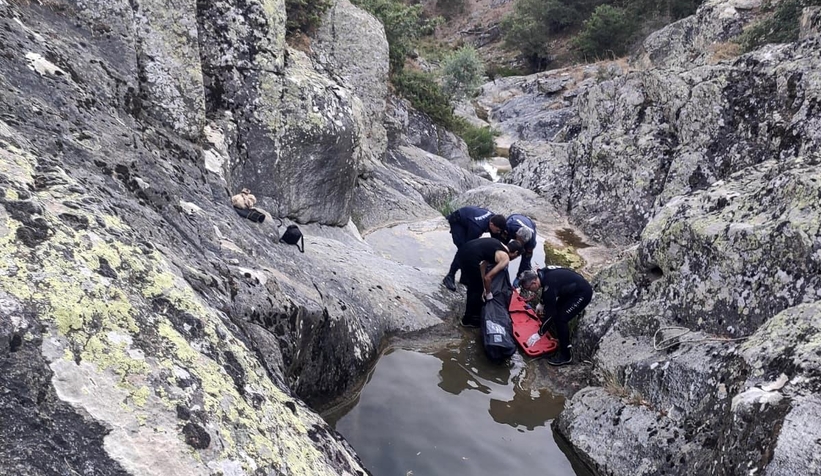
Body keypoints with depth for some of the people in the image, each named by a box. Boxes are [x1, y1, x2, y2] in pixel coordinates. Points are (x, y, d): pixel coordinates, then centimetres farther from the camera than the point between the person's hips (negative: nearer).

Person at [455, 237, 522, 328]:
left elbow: (482, 265, 27)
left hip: (462, 251, 9)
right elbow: (487, 277, 1)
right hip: (469, 257, -9)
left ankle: (470, 311, 46)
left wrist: (484, 288, 29)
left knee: (473, 285, 29)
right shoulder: (505, 258, 3)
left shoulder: (499, 245, 26)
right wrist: (488, 293, 18)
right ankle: (468, 320, 24)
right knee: (477, 290, 12)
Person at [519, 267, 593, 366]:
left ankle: (565, 356, -2)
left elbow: (550, 312, -24)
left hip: (583, 292, -10)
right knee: (557, 310, 13)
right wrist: (542, 304, 35)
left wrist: (539, 334, -16)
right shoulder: (543, 274, -5)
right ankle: (561, 339, 28)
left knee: (561, 319, -11)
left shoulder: (549, 284, -30)